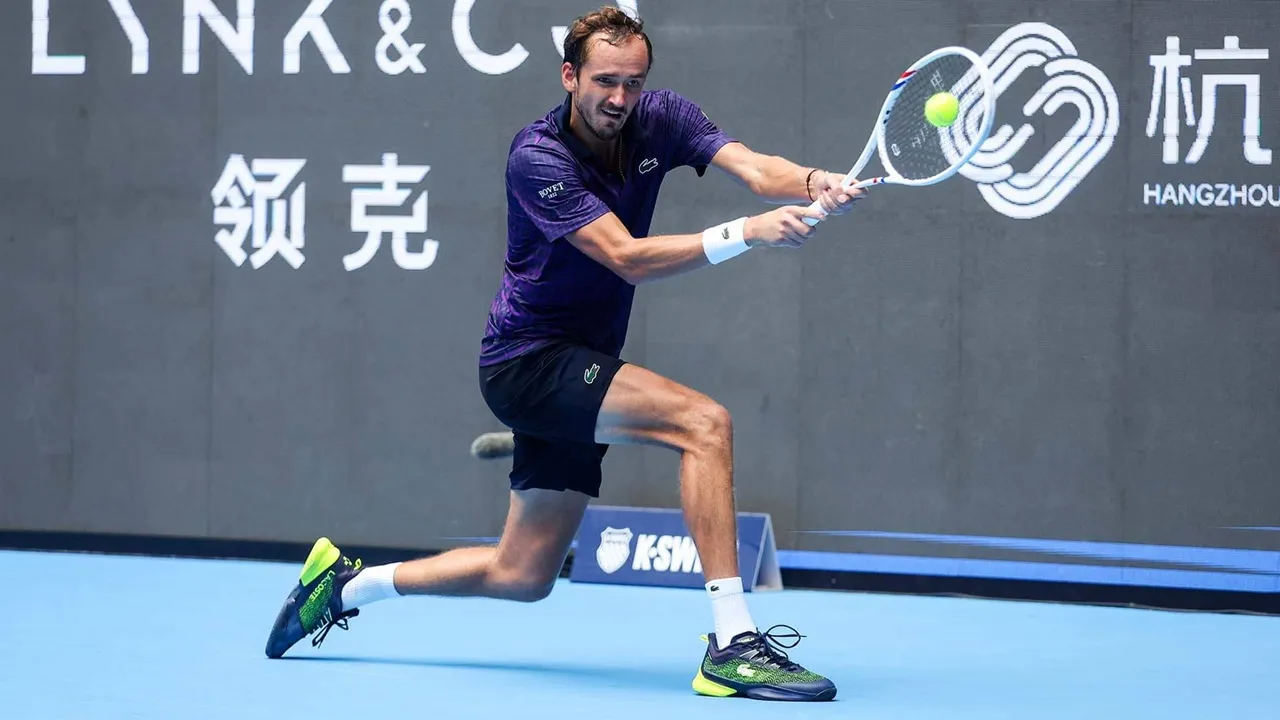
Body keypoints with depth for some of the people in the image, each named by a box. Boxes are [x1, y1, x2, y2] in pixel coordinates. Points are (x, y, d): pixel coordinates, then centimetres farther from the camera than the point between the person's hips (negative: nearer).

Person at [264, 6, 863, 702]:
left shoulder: (661, 118, -1)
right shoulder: (537, 156, -20)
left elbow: (755, 167, -17)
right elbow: (627, 258, -30)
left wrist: (814, 183, -40)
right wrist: (745, 232, -41)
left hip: (577, 368, 8)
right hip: (527, 360, -8)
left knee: (523, 577, 13)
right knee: (704, 421, -27)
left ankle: (345, 583, 31)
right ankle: (733, 644, -30)